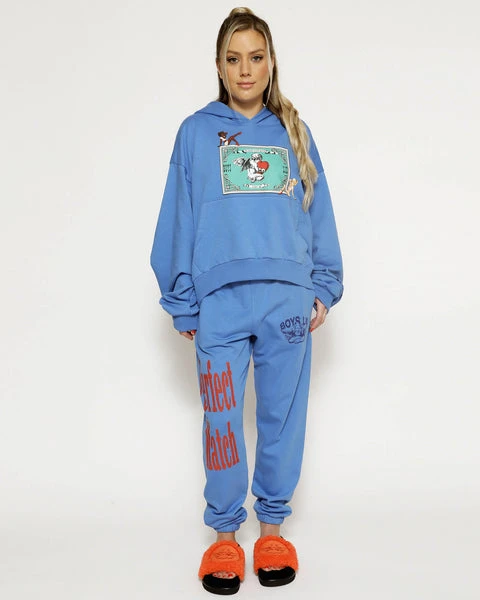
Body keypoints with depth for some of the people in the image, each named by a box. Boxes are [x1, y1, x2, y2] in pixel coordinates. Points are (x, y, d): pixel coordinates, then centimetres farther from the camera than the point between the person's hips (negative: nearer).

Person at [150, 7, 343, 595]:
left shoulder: (292, 132, 12)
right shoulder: (197, 132, 7)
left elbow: (318, 211, 12)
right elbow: (178, 218, 5)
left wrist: (323, 287, 5)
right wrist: (182, 302, 0)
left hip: (288, 297, 2)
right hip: (220, 298, -1)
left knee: (282, 415, 7)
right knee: (222, 420, 3)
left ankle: (273, 525, 23)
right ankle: (224, 533, 19)